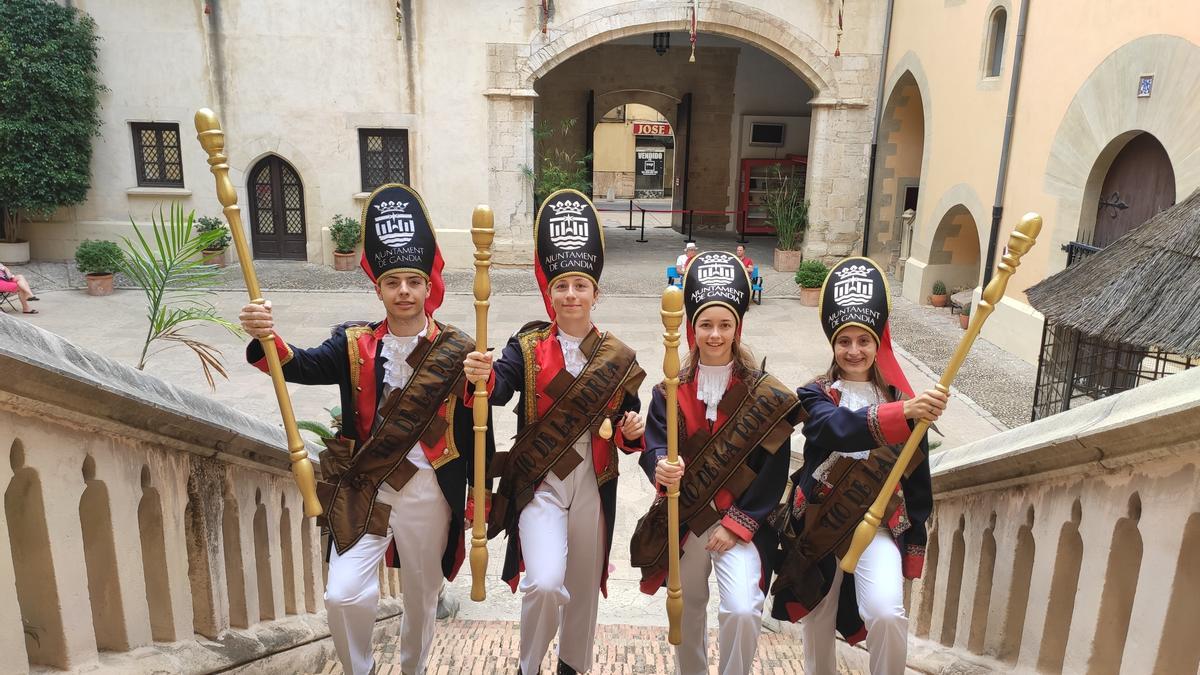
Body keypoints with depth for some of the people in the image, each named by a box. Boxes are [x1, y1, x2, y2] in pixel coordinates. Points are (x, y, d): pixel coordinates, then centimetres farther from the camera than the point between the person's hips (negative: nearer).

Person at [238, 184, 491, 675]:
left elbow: (477, 430, -5)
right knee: (344, 595, -11)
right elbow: (305, 367, -21)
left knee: (421, 599, 16)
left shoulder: (458, 353, -7)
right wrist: (267, 339, -40)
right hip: (363, 492, 0)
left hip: (429, 495, 0)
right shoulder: (355, 344, -3)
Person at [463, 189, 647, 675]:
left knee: (584, 586, 16)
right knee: (545, 583, -19)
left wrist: (631, 432, -14)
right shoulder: (527, 346, -4)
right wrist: (483, 376, -44)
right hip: (539, 484, -2)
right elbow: (500, 389, -23)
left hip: (593, 488, 3)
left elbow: (626, 428, 8)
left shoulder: (619, 357, 1)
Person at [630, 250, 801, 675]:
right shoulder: (671, 390, -1)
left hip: (740, 521, -2)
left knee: (742, 611, -19)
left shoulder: (765, 393, -8)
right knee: (686, 610, 17)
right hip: (681, 520, 3)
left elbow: (774, 469, -8)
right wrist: (660, 467, -31)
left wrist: (738, 523, -12)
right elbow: (653, 445, -8)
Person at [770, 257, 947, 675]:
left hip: (878, 524, 0)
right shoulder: (815, 396, -5)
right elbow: (839, 429, -29)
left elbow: (917, 476, 7)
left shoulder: (902, 400, 1)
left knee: (887, 614, -23)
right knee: (817, 627, 13)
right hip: (818, 525, 0)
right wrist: (901, 414, -45)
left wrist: (914, 541, 9)